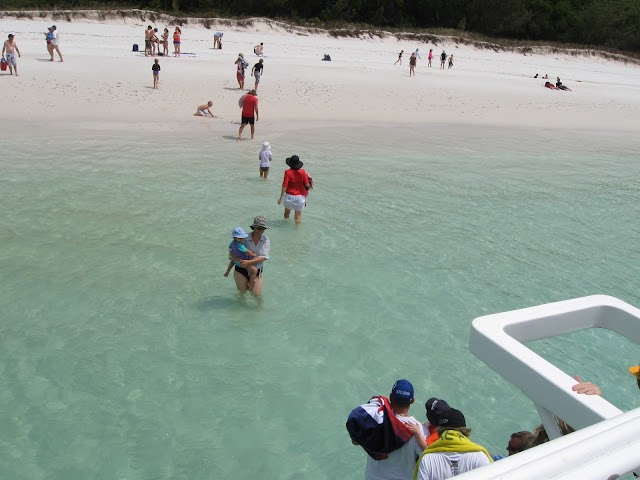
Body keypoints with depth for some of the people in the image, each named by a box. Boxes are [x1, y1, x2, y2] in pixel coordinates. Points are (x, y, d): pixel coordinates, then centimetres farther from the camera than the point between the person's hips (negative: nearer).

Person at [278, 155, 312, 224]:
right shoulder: (302, 172, -8)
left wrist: (281, 198, -11)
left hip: (289, 196, 0)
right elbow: (307, 185, -8)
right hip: (300, 197, 0)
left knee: (287, 212, 25)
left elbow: (284, 186, -16)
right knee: (298, 214, 11)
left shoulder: (287, 172, -13)